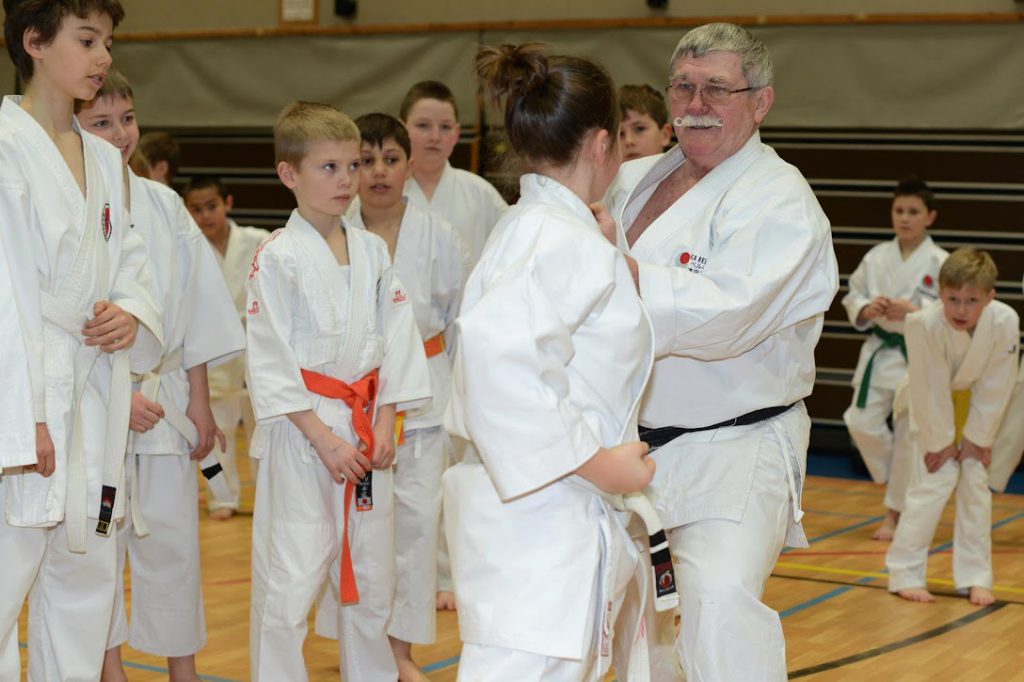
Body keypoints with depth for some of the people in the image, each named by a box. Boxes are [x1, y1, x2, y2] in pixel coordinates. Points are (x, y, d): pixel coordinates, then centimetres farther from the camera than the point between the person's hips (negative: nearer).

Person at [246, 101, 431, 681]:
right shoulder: (278, 258, -8)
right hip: (301, 432, -5)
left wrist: (385, 423, -2)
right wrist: (324, 439, -14)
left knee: (372, 573, 15)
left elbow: (396, 336, 8)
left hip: (367, 424, 5)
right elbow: (272, 362, -10)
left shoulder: (372, 251, 7)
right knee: (290, 579, -6)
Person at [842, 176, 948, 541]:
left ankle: (894, 513, 16)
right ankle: (898, 481, 24)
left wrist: (911, 310, -22)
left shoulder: (940, 262, -7)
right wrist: (867, 310, -13)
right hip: (880, 352, 4)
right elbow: (852, 297, 9)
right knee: (862, 424, -4)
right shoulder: (877, 257, 3)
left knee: (910, 436, 1)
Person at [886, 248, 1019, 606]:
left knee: (976, 485, 6)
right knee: (931, 485, -8)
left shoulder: (1004, 322, -27)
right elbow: (930, 389, -25)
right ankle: (905, 573, 4)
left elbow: (994, 387, -16)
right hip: (931, 411, -3)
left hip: (974, 408, 3)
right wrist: (942, 441, -17)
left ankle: (975, 577, 17)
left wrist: (976, 438, -11)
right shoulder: (924, 324, -35)